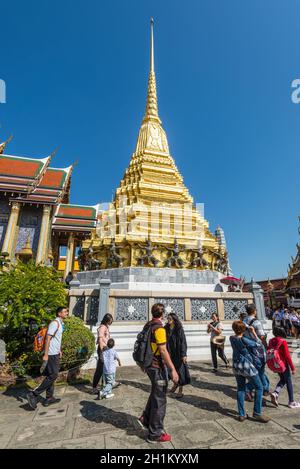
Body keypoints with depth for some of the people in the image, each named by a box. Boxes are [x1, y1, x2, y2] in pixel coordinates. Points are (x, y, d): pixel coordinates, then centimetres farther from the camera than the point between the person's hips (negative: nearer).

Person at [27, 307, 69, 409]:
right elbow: (48, 338, -22)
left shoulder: (60, 323, 12)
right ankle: (33, 394, 3)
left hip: (55, 353, 10)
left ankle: (49, 398, 22)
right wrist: (45, 355, -23)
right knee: (53, 375, -6)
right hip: (51, 354, -10)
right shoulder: (55, 323, -18)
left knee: (52, 375, 14)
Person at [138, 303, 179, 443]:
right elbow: (163, 351, -25)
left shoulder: (149, 326, 4)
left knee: (155, 393, 27)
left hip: (150, 365, 8)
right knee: (160, 400, 7)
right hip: (158, 367, -8)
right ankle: (155, 434, 20)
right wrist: (173, 370, -20)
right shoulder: (159, 328, -23)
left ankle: (145, 419, 31)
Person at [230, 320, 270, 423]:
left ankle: (241, 414, 20)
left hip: (236, 366, 6)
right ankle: (257, 413, 19)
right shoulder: (244, 340, -26)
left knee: (240, 389, 16)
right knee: (259, 388, 15)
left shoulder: (232, 338, -8)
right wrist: (253, 332, -3)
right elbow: (256, 344, -10)